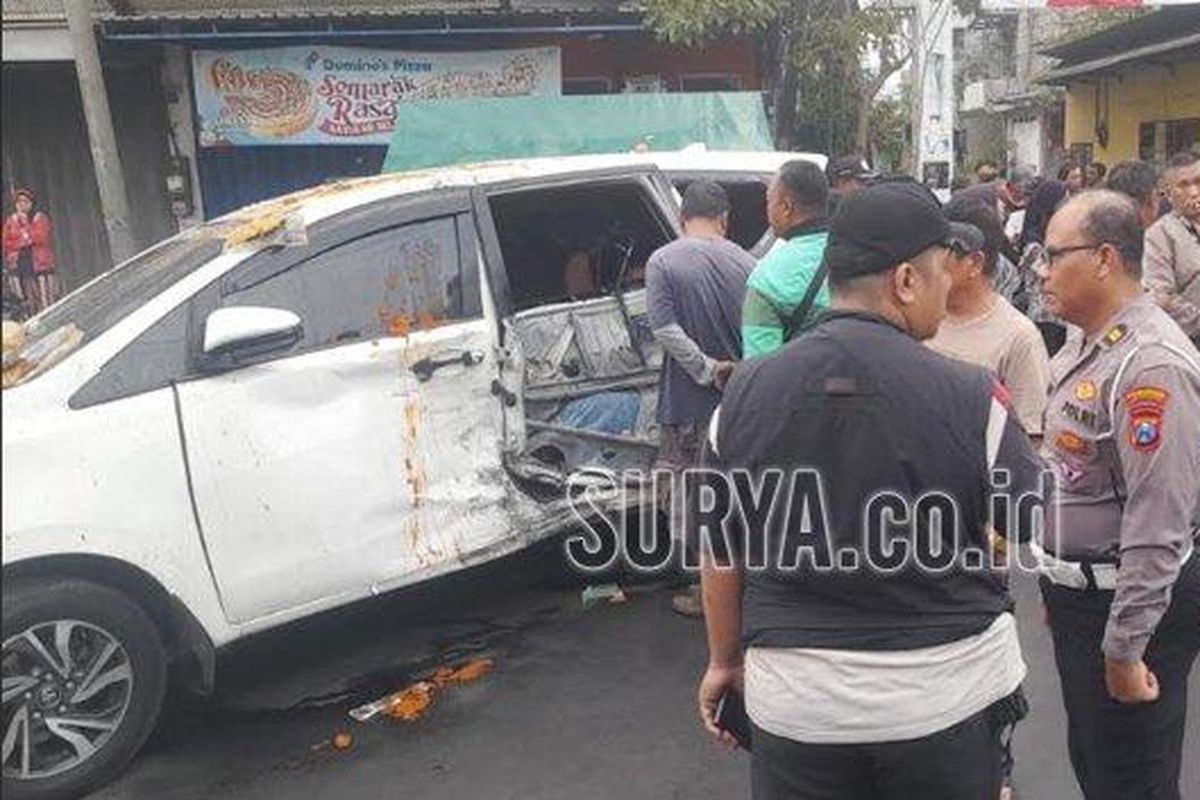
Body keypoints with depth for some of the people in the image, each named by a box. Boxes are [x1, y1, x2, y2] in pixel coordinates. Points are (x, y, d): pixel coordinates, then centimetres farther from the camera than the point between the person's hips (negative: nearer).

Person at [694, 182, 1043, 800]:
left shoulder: (745, 393, -8)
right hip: (948, 695, -1)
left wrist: (725, 660, 16)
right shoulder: (970, 396, -16)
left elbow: (719, 552, 1)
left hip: (794, 700, 2)